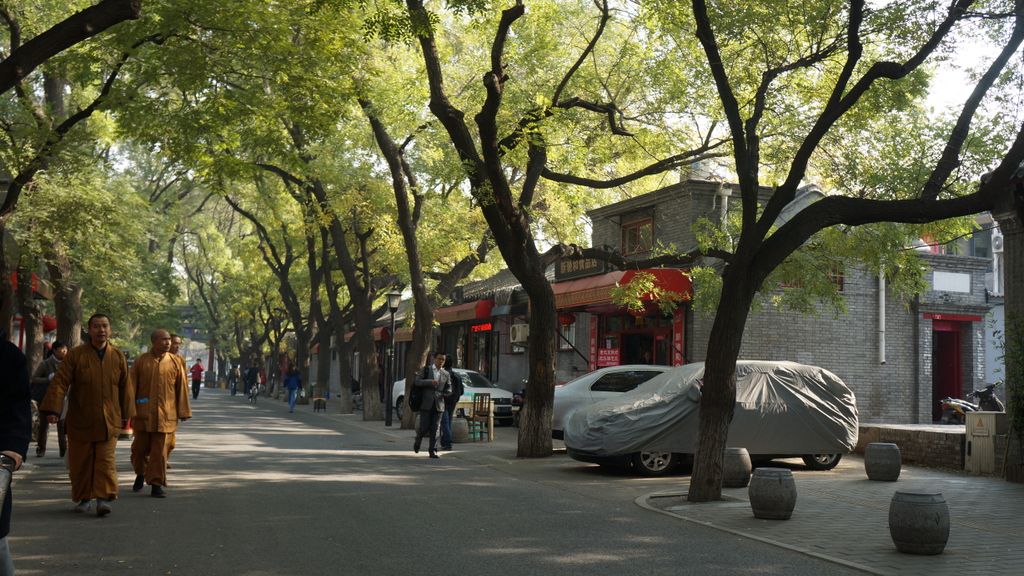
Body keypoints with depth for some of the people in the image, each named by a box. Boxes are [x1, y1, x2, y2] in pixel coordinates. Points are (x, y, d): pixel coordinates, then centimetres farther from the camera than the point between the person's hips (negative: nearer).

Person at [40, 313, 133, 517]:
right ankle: (84, 498, 22)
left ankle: (104, 498, -8)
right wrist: (52, 409, -19)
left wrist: (126, 414, 11)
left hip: (108, 420, 1)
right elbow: (60, 382, -9)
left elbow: (125, 387, 10)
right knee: (80, 462, 8)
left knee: (106, 460, -7)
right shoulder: (75, 355, -3)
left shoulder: (118, 357, 4)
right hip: (80, 420, 0)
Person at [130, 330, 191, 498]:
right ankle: (140, 474, 35)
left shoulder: (174, 362, 3)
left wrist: (183, 411, 2)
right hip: (143, 413, 0)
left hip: (165, 415, 0)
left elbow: (182, 388, 4)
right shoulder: (141, 361, 1)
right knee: (140, 448, 9)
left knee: (160, 451, 0)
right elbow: (132, 387, 2)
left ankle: (156, 484, 7)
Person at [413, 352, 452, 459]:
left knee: (435, 429, -2)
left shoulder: (446, 374, 12)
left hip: (438, 405, 2)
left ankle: (433, 451, 1)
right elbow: (417, 382, -4)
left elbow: (449, 390, 14)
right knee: (424, 427, -2)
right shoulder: (426, 369, 6)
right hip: (426, 404, -2)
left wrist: (441, 395, -6)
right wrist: (430, 382, -18)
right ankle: (418, 441, 28)